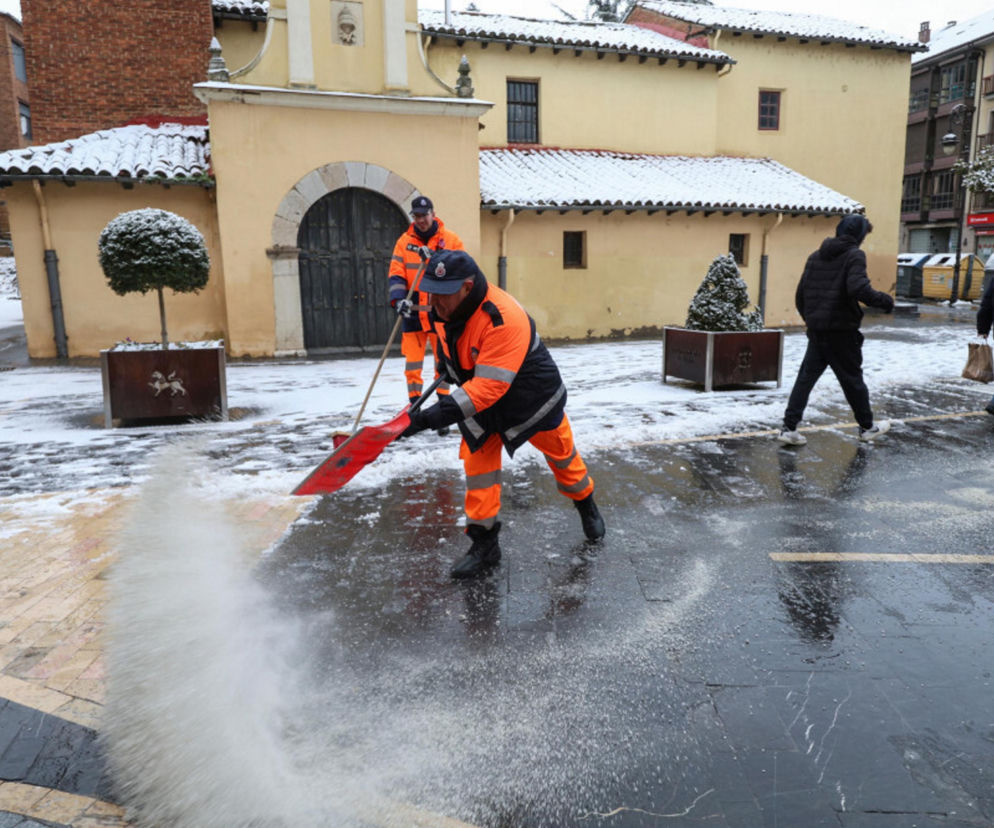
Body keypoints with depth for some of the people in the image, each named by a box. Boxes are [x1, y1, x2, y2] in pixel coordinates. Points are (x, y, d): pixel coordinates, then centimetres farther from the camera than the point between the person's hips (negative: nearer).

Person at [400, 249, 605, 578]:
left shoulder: (504, 319, -41)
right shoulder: (442, 307, -16)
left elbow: (488, 387, -44)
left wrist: (430, 417, -47)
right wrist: (447, 365, 21)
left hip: (533, 398, -5)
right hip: (482, 402, 6)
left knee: (562, 457, 15)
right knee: (477, 462, -2)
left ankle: (586, 507, 44)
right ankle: (484, 544, 11)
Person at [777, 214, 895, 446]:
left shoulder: (816, 256, 12)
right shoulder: (854, 255, -8)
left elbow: (800, 294, 12)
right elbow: (858, 288, -24)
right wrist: (884, 300, -8)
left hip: (816, 331, 5)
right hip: (841, 331, -5)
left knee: (805, 378, 5)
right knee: (852, 379, 9)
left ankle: (789, 428, -3)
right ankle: (867, 427, 25)